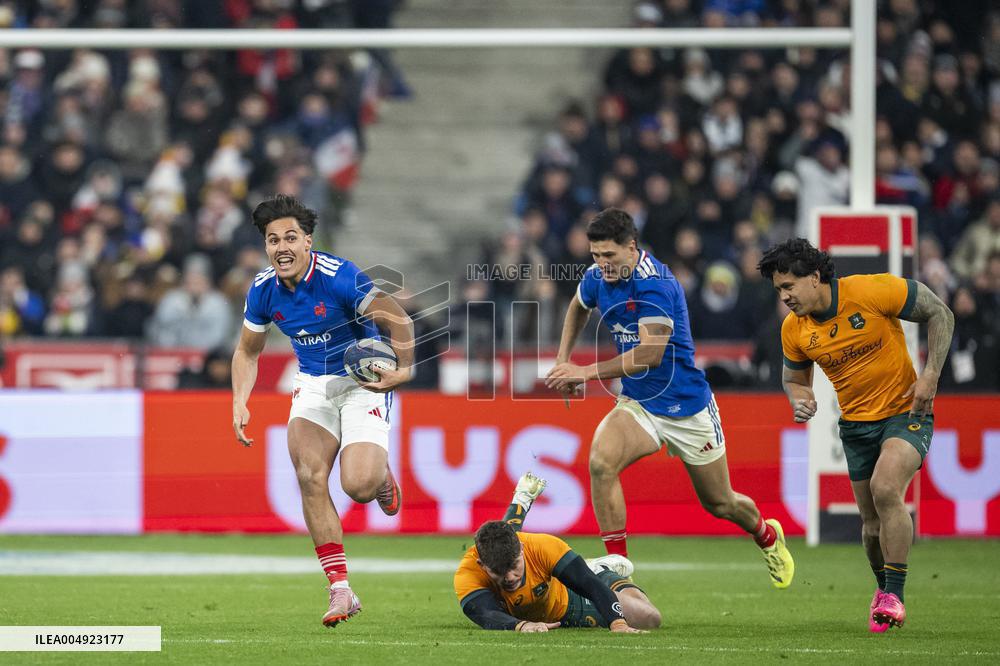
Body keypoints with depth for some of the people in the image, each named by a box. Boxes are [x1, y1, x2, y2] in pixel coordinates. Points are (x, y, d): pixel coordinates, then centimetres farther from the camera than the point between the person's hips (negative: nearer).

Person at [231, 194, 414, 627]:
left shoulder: (339, 278, -23)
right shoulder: (263, 290, -4)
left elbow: (396, 318, -23)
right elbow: (248, 351, 11)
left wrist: (403, 370, -35)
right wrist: (240, 402, -3)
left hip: (363, 382, -5)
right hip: (313, 386, 5)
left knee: (358, 486, -20)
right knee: (310, 477, -17)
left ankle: (381, 475, 22)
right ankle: (340, 590, -11)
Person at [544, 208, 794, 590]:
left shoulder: (655, 284, -26)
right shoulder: (597, 278, -4)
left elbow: (650, 354, -32)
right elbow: (579, 307, 21)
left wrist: (588, 372, -30)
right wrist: (563, 360, 9)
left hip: (687, 406, -5)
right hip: (638, 405, 5)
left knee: (720, 504, 12)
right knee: (601, 461, -27)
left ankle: (768, 536, 48)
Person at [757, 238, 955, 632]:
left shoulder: (873, 291, -20)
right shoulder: (793, 330, -5)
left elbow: (940, 314, -10)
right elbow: (794, 378, 14)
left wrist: (931, 375, -16)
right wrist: (800, 401, -10)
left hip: (906, 412, -5)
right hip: (856, 425, 5)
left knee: (885, 489, -26)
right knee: (872, 520, 6)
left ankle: (893, 595, -19)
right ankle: (883, 588, 33)